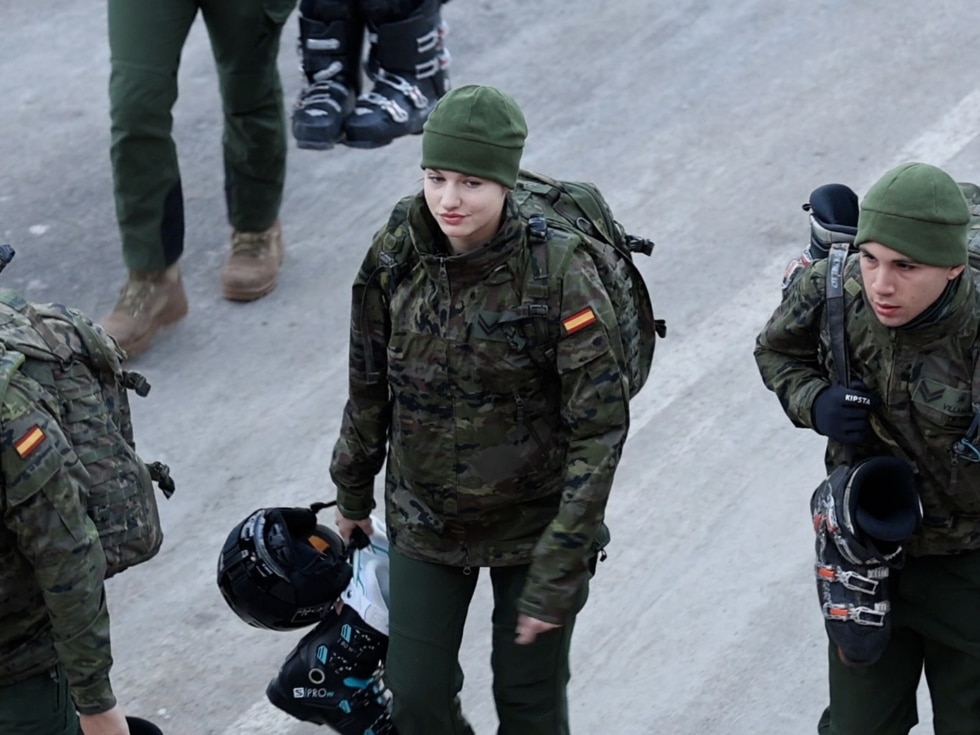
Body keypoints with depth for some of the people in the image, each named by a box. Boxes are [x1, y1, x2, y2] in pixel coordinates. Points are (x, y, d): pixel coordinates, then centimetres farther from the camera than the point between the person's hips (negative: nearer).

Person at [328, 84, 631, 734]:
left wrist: (558, 575, -21)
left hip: (532, 524, -3)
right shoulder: (397, 252, -11)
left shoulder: (561, 278, -25)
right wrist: (353, 491, 16)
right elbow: (370, 381, 5)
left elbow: (600, 432, -20)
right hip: (424, 516, 3)